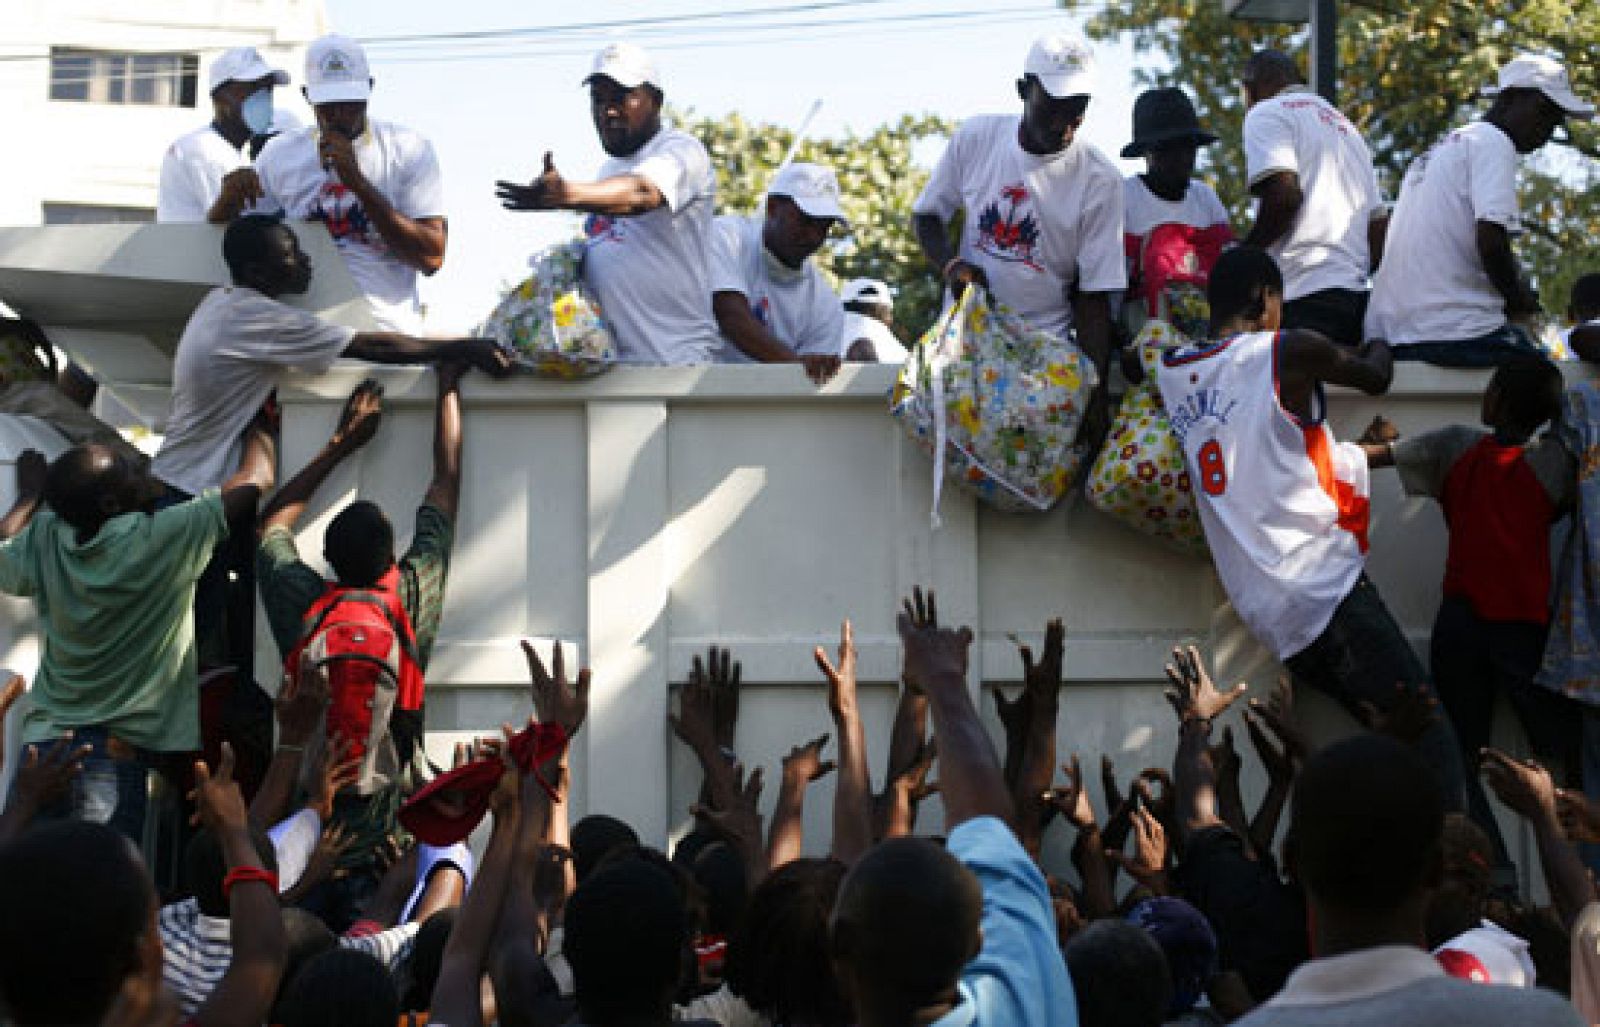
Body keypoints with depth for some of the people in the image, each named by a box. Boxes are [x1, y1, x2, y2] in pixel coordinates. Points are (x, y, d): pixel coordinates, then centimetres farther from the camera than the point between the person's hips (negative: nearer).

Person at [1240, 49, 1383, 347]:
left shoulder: (1266, 114, 3)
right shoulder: (1345, 126, 29)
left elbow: (1284, 197, -13)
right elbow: (1378, 225, 23)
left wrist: (1241, 257, -2)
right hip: (1357, 297, 8)